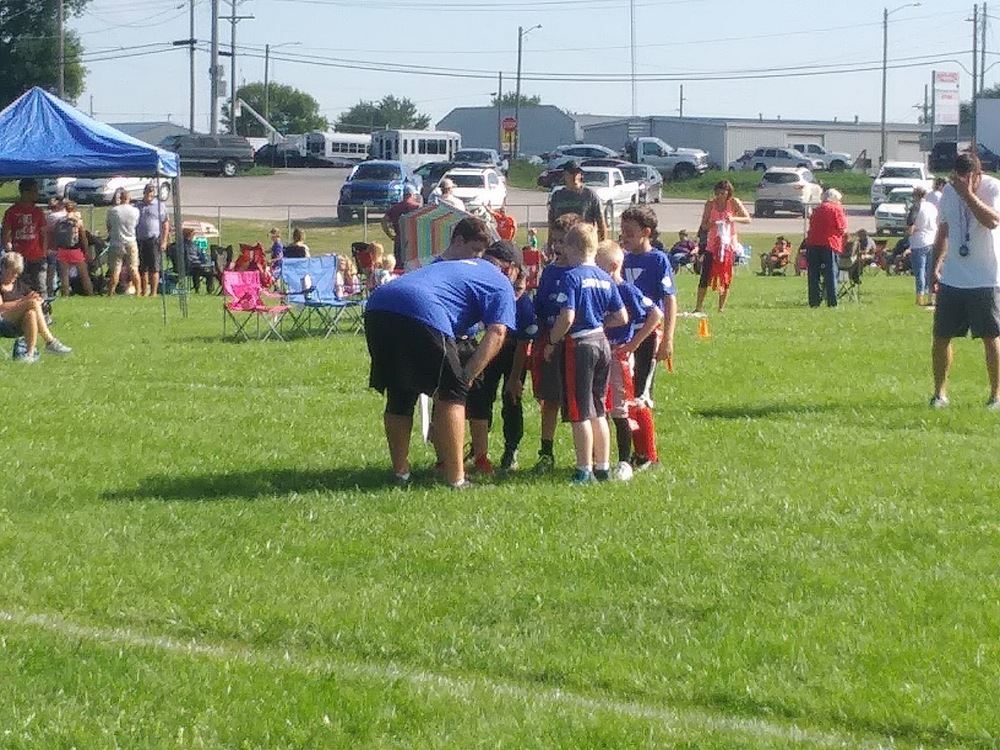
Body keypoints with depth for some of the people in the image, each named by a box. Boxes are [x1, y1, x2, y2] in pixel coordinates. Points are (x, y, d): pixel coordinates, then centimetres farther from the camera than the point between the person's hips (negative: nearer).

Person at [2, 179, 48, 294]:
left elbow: (44, 234, 11)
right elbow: (5, 235, 1)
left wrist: (44, 253, 3)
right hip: (18, 258, -2)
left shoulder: (38, 212, 9)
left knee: (40, 290, -1)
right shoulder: (12, 211, -1)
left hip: (37, 258, 2)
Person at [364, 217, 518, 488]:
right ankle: (455, 479, 6)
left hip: (377, 306, 7)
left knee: (399, 396, 21)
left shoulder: (453, 265, 39)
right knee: (452, 392, 7)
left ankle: (400, 473, 28)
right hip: (420, 314, -7)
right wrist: (466, 377, 0)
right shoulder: (501, 285, 19)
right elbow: (497, 333, 2)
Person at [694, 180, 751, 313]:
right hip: (713, 244, 1)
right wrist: (710, 224, -23)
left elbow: (748, 219, -5)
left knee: (726, 277, 1)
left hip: (729, 243, -1)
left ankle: (721, 308, 9)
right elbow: (703, 225, 0)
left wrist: (734, 219, -22)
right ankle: (698, 308, -2)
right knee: (705, 276, -5)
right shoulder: (710, 203, -1)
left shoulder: (734, 203, -5)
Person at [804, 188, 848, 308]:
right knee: (831, 274, -2)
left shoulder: (817, 209, 17)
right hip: (829, 244, -4)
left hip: (812, 243, 4)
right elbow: (842, 230, -5)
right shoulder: (837, 209, -1)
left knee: (813, 275, 6)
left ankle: (814, 301, 3)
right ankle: (832, 302, -8)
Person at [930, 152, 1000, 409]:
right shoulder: (949, 191, 6)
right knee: (941, 337, 4)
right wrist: (936, 265, 14)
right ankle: (940, 393, 15)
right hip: (952, 279, 5)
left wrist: (967, 194, -29)